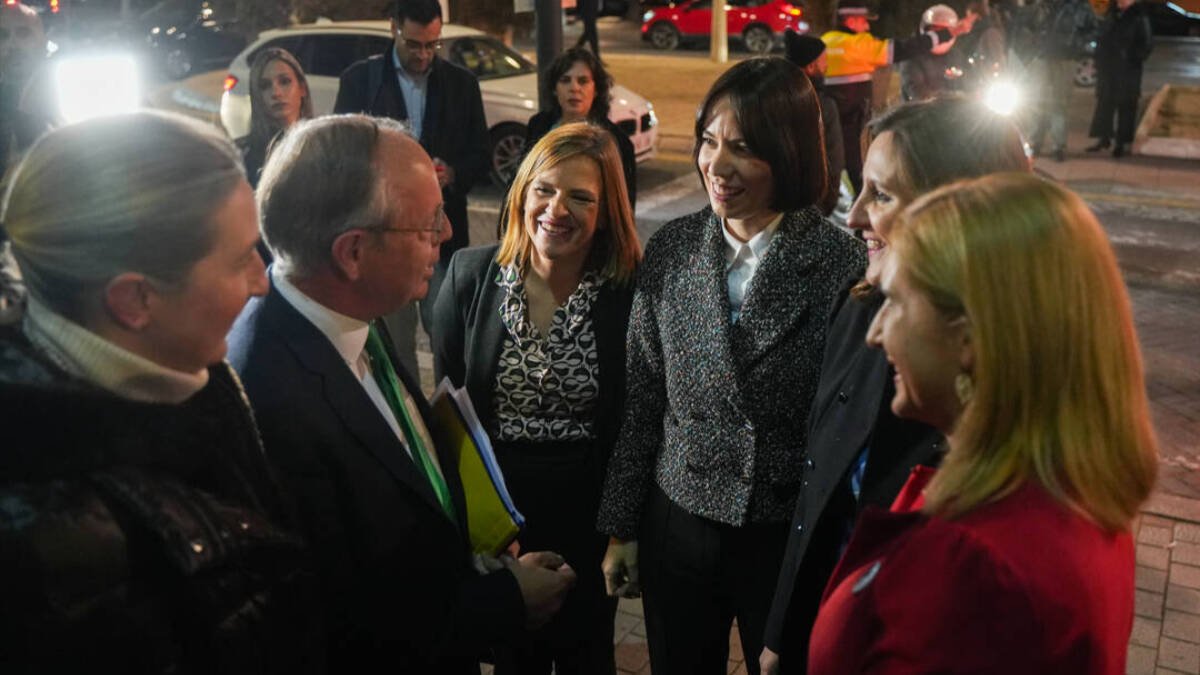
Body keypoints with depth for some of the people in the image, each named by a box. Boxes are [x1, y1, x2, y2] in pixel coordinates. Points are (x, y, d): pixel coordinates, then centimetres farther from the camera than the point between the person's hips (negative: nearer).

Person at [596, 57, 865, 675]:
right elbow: (640, 400, 2)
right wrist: (619, 528, 5)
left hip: (790, 538, -3)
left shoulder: (842, 265, -14)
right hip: (677, 524, 3)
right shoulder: (671, 249, -3)